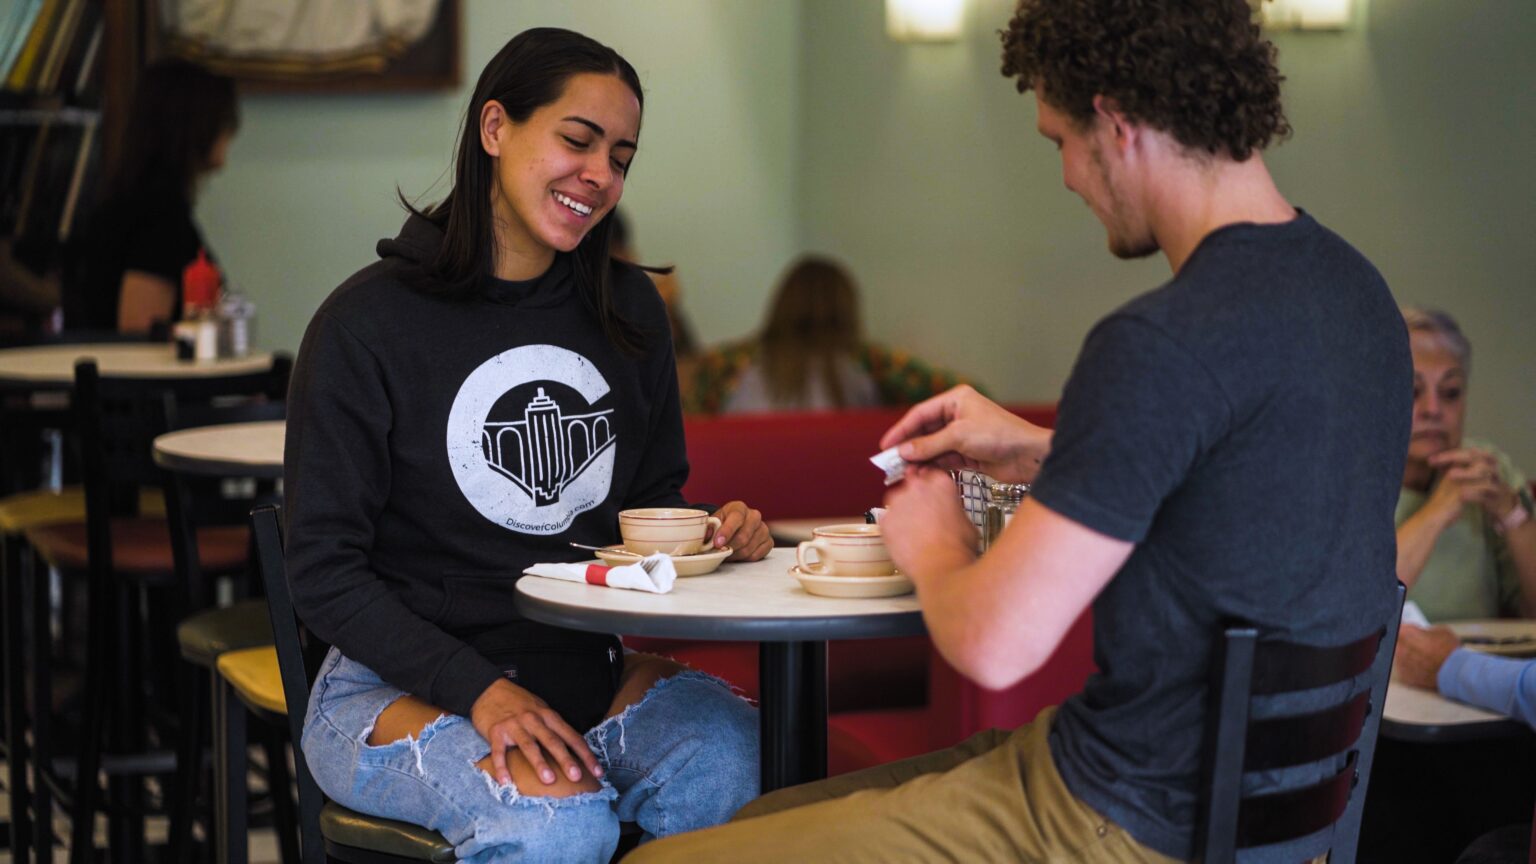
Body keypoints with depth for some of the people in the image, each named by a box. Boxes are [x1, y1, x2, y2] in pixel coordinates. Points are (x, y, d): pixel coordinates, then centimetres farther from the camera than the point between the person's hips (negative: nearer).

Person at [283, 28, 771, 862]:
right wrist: (478, 691, -21)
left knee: (734, 755, -28)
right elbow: (324, 574, -8)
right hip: (400, 688, -5)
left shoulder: (627, 312, 10)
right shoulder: (367, 323, -7)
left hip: (590, 667, 5)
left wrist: (715, 534, -5)